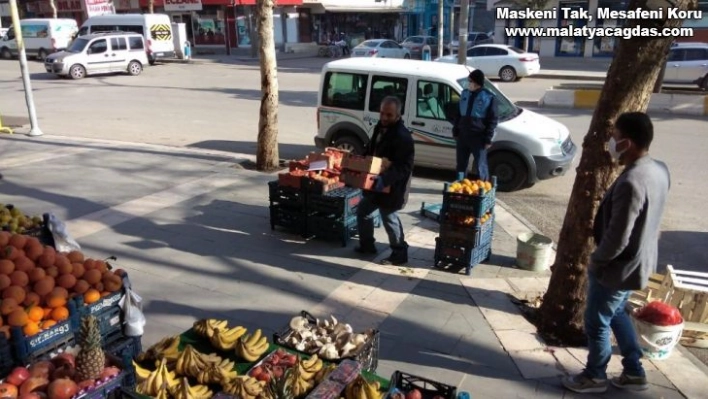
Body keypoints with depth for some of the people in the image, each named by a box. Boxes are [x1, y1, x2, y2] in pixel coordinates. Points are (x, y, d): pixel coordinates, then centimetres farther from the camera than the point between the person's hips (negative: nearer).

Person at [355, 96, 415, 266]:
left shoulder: (403, 137, -23)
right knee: (363, 211, 20)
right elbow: (370, 151, 19)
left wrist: (384, 180, -39)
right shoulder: (380, 128, 6)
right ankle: (367, 244, 38)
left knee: (389, 219, 1)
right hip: (377, 183, 10)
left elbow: (404, 168, -28)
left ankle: (399, 254, 20)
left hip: (391, 187, -9)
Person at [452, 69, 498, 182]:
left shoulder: (489, 97, -7)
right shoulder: (465, 93, 8)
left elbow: (493, 119, -7)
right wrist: (455, 131, 11)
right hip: (463, 135, 5)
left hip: (478, 136, -5)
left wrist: (488, 139, -11)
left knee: (480, 165, 2)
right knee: (461, 164, 13)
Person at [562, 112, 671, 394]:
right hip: (640, 261, 9)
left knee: (596, 323, 11)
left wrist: (596, 259, -11)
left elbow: (617, 238, -27)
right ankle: (634, 372, 38)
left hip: (619, 266, -9)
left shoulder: (631, 183, -31)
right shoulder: (660, 170, -1)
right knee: (617, 314, 27)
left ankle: (594, 377, 31)